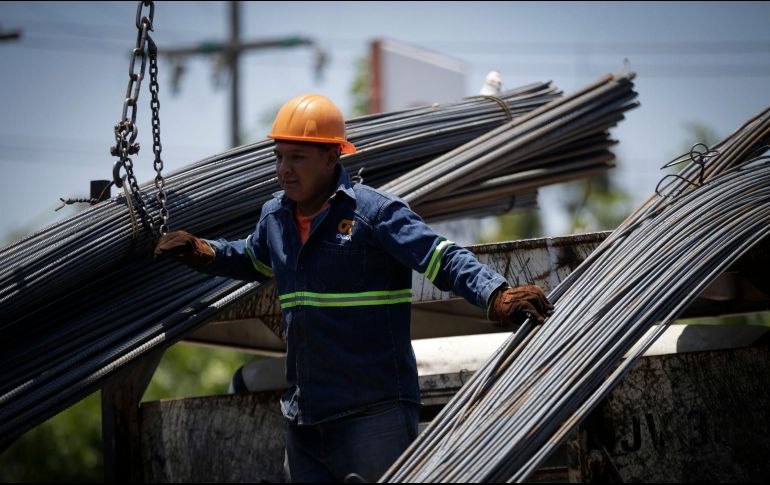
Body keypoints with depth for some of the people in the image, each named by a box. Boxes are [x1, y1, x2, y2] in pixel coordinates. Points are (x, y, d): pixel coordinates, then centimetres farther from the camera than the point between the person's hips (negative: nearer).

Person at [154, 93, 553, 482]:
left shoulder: (374, 211, -10)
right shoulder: (274, 217, 13)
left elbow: (444, 260, -17)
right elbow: (253, 260, 35)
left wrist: (497, 297, -33)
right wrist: (203, 254, 19)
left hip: (375, 412, -7)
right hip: (304, 420, 7)